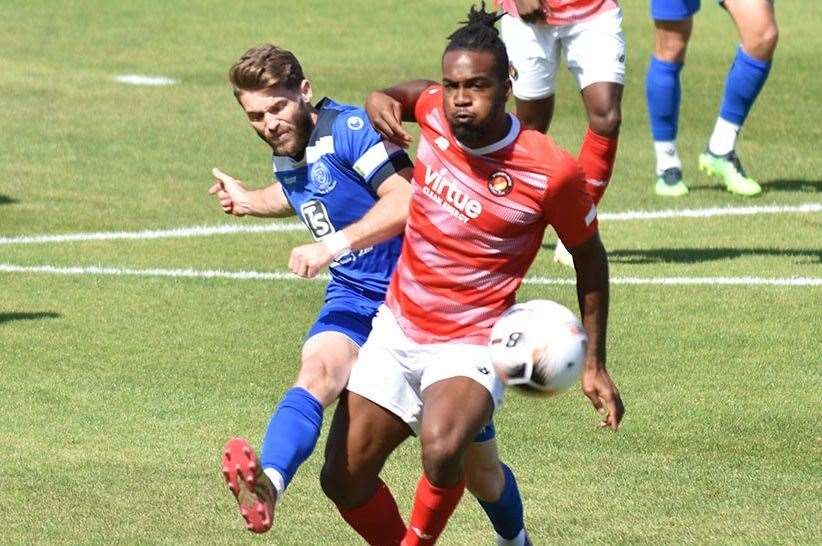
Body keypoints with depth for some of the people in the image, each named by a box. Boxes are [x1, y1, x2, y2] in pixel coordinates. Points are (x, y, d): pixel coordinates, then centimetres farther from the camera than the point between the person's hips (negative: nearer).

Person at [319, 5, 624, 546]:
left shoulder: (553, 171, -19)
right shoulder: (435, 111, -7)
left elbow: (590, 258, -2)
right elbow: (412, 92, 21)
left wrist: (594, 365, 1)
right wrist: (382, 100, -3)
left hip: (470, 346, -6)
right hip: (396, 329, 6)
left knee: (441, 452, -35)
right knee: (343, 480, 4)